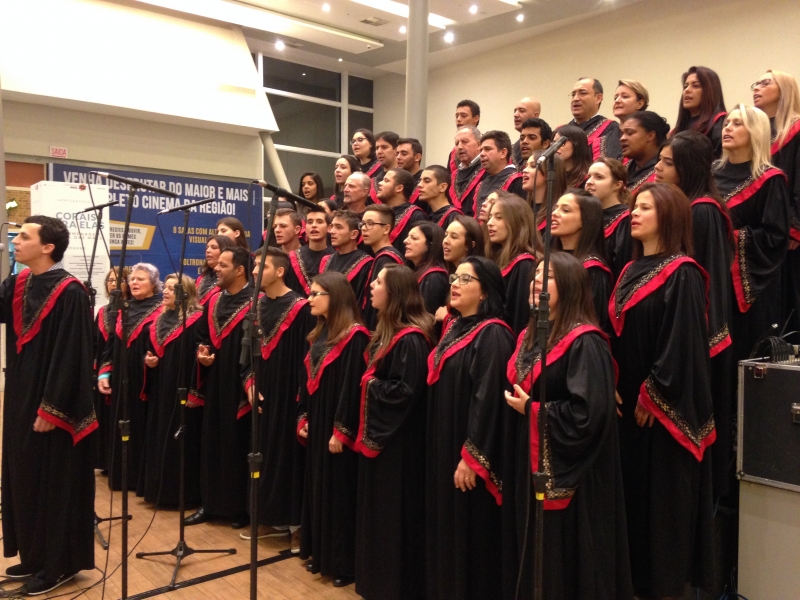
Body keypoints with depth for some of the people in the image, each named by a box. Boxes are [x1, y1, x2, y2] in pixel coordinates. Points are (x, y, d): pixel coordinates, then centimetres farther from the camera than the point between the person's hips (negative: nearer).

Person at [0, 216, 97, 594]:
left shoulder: (69, 293, -17)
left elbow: (70, 357, -19)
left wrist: (50, 408, -19)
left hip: (52, 406, -8)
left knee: (54, 483, 3)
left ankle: (59, 564, 17)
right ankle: (35, 556, 31)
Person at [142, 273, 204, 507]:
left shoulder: (196, 320, -10)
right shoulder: (159, 318, 13)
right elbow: (150, 350, 22)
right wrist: (148, 360, -1)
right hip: (160, 390, 8)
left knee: (181, 442, -2)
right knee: (159, 439, 11)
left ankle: (183, 493, 7)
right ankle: (161, 489, 21)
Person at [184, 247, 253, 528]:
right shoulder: (214, 302, 12)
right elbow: (201, 335, 17)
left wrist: (249, 382, -20)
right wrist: (201, 352, -3)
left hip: (238, 388, -7)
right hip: (213, 386, 7)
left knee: (238, 446, 2)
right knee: (211, 445, 12)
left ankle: (241, 508, 14)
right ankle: (210, 503, 24)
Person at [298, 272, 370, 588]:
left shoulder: (355, 336, -16)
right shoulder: (319, 333, 11)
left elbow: (352, 385, -19)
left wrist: (341, 430, -19)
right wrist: (303, 418, 10)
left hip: (337, 428, -9)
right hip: (316, 424, 9)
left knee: (338, 492, 1)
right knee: (317, 489, 16)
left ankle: (344, 563, 14)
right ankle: (321, 553, 30)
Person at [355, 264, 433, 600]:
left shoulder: (410, 338, -20)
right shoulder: (387, 331, 10)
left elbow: (407, 390, -24)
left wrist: (371, 386, -13)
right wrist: (369, 385, 1)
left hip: (396, 441, -10)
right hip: (378, 434, 10)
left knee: (394, 513, 2)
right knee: (377, 511, 17)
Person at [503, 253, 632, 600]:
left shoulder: (584, 342, -17)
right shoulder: (529, 337, 10)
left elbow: (589, 413, -24)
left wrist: (532, 410, -17)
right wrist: (515, 401, 4)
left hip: (567, 475, -8)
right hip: (528, 464, 8)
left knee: (564, 557, 4)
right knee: (534, 556, 17)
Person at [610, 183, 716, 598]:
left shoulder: (682, 275, -12)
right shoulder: (631, 271, 12)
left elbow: (681, 344, -18)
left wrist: (652, 396, -17)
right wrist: (611, 386, 3)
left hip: (664, 408, -8)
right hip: (628, 404, 8)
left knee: (664, 497, 3)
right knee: (632, 493, 14)